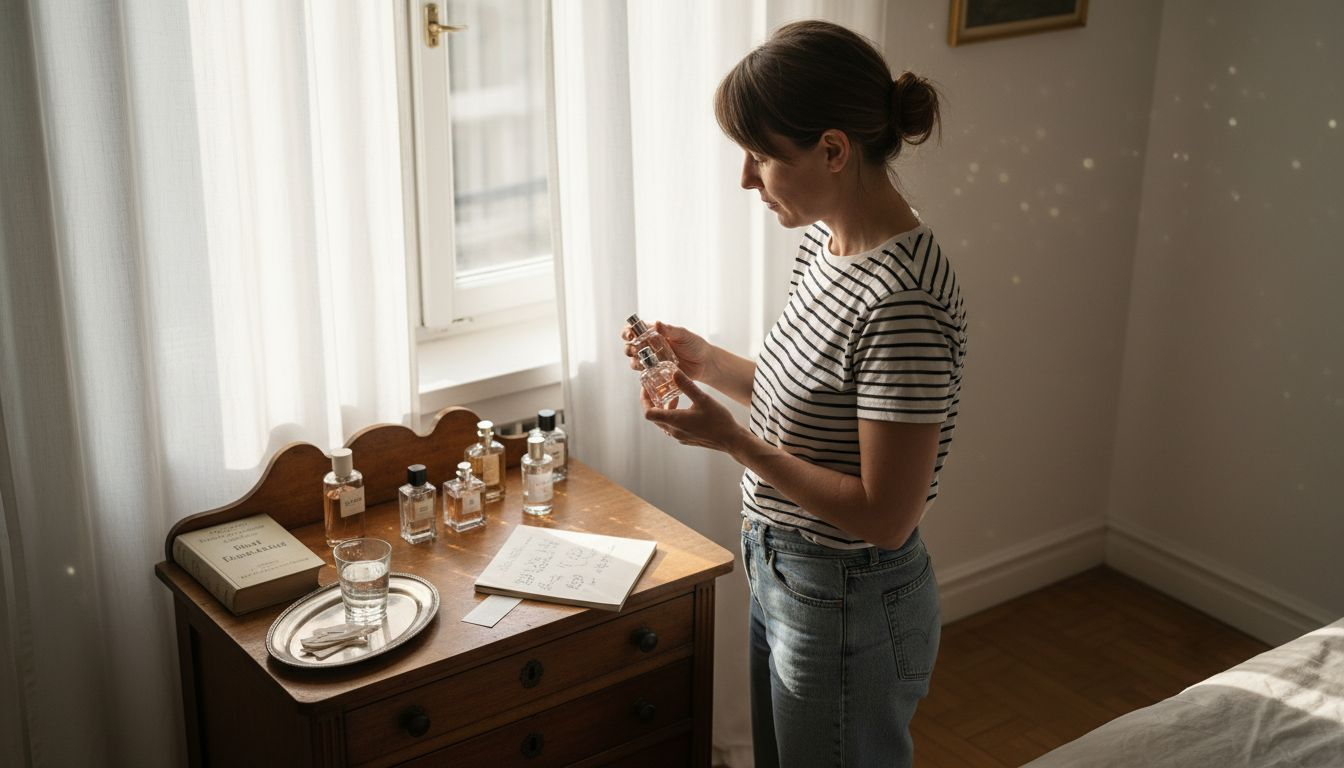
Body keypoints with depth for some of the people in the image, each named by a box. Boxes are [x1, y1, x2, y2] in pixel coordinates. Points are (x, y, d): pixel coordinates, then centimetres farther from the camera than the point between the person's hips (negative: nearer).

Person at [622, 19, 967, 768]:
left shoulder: (902, 301, -30)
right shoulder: (827, 241, -1)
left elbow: (885, 516, -27)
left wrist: (732, 439, -25)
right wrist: (706, 360, -2)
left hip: (848, 610, -9)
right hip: (782, 574, 9)